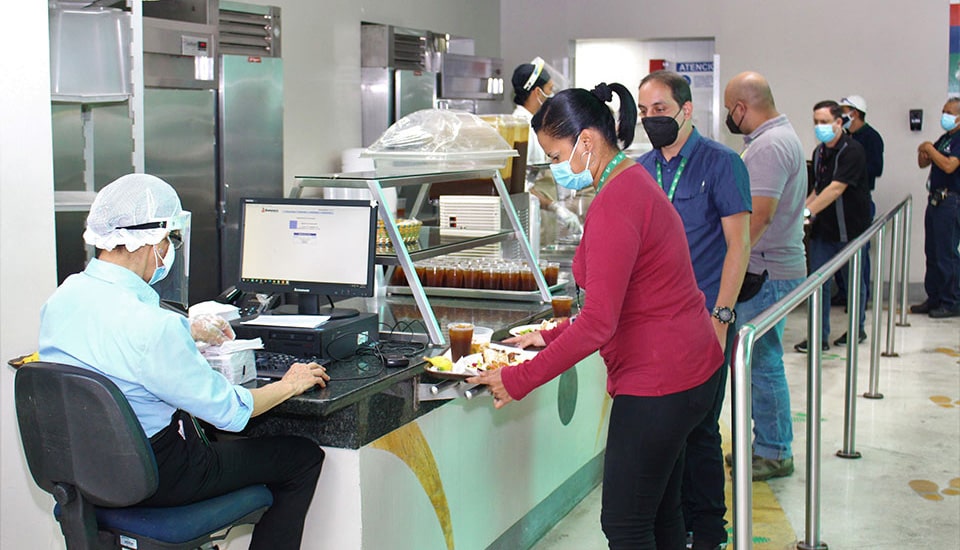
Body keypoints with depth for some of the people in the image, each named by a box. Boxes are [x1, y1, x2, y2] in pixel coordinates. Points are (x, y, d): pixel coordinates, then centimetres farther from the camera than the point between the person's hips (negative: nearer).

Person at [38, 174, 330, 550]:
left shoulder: (62, 297, -4)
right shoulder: (150, 325, -30)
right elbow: (230, 411, -20)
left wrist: (189, 333, 31)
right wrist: (290, 384, -2)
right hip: (153, 478, -9)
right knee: (304, 456, 4)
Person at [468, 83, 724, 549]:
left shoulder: (614, 206, -21)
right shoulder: (634, 183, 11)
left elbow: (597, 324, -26)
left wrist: (516, 381, -19)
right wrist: (551, 337, 17)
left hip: (658, 380, -11)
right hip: (687, 366, 11)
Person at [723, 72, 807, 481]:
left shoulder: (770, 145, -17)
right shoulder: (781, 137, 17)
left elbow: (758, 215, -25)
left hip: (766, 274, -11)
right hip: (768, 270, 11)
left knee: (762, 363, -3)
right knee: (758, 361, 16)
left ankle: (775, 454, 7)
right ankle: (764, 444, 25)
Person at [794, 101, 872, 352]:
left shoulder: (852, 151, -15)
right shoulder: (819, 152, 9)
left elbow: (836, 189, -25)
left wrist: (808, 212, -31)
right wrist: (802, 207, 4)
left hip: (850, 228, -6)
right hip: (823, 227, 6)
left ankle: (857, 329, 28)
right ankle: (820, 337, 6)